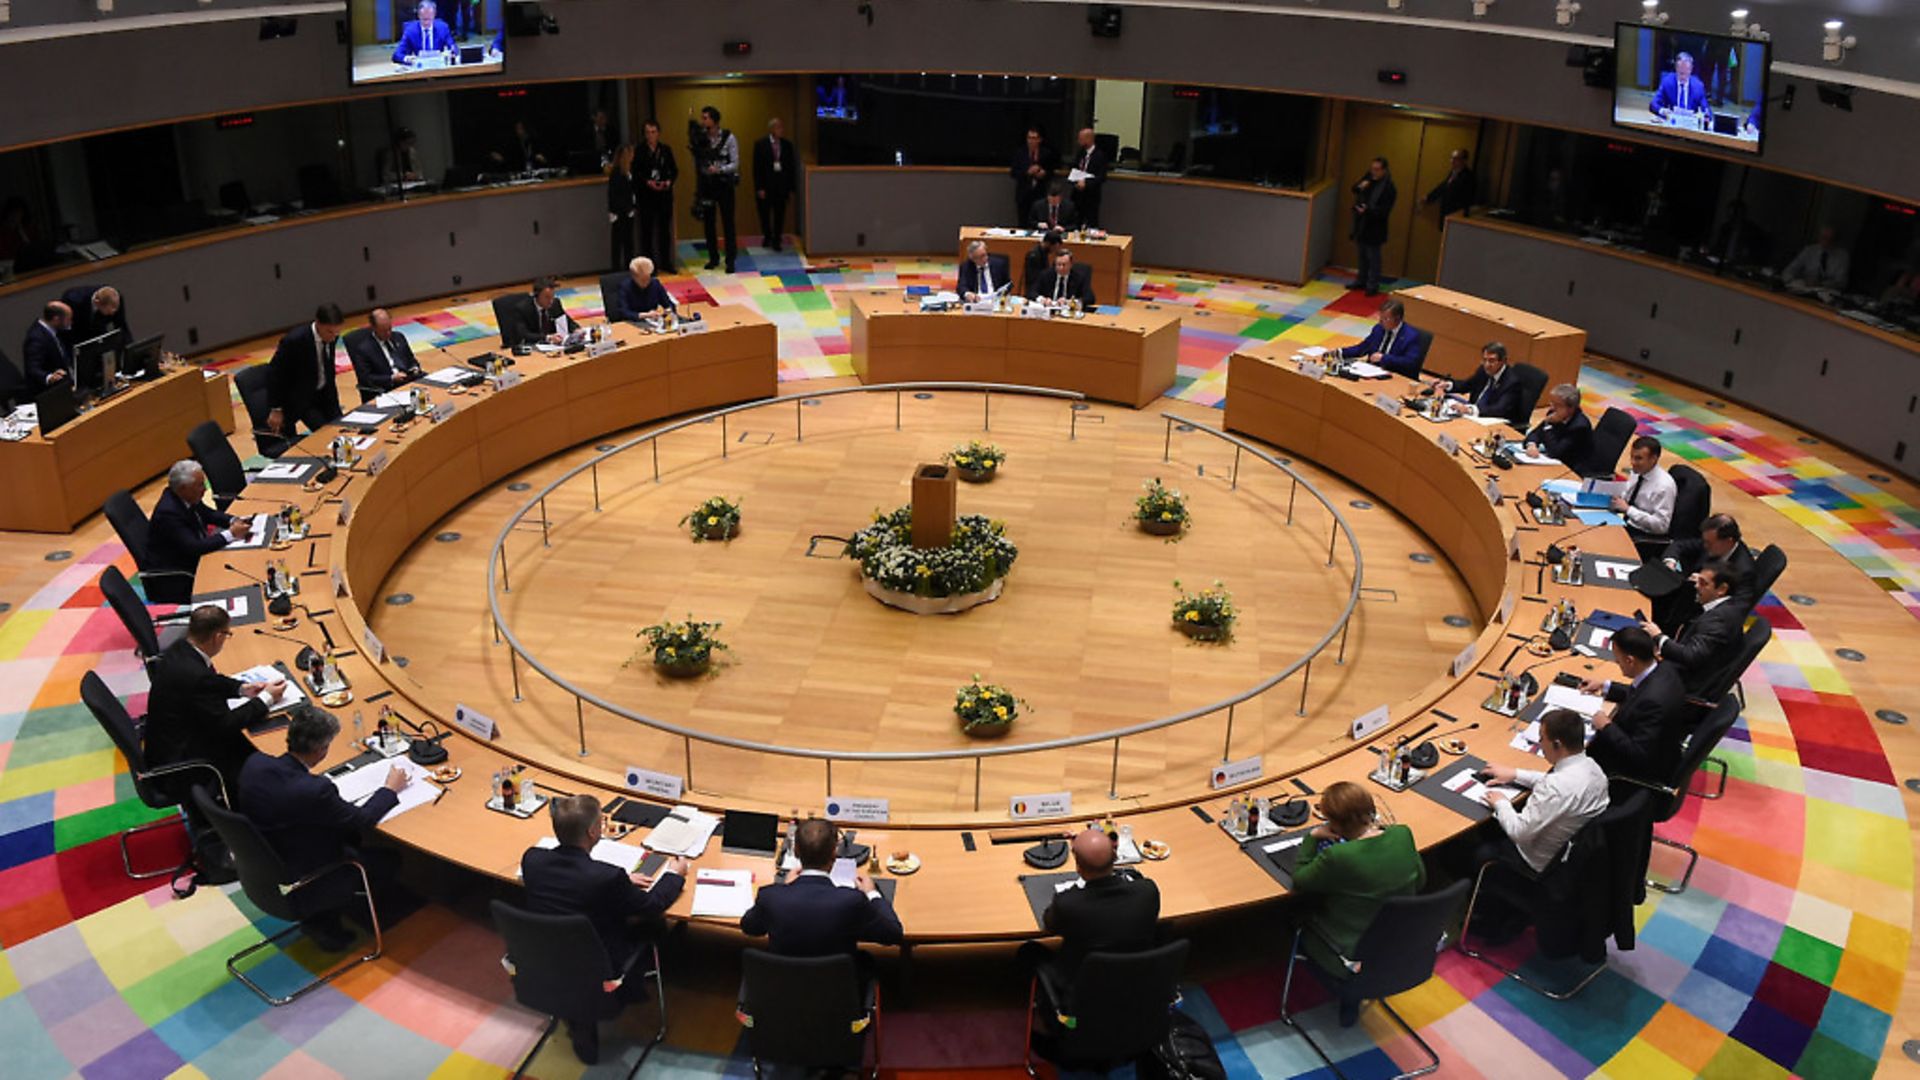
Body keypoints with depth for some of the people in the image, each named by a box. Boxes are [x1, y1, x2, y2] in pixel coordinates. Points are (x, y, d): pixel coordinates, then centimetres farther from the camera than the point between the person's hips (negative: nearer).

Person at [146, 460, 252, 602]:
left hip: (191, 560, 9)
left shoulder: (185, 497, -3)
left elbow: (208, 514, 14)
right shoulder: (168, 512, -27)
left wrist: (234, 521, -4)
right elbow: (194, 548, -30)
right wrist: (231, 534, -25)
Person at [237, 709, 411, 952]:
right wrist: (390, 788, -2)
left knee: (350, 838, 21)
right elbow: (362, 820, -18)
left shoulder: (254, 764, -15)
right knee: (388, 861, 7)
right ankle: (323, 919, 20)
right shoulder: (314, 791, -35)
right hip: (300, 890, -7)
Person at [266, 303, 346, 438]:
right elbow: (275, 373, -19)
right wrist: (275, 409, -16)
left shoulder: (331, 336, -10)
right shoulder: (294, 340, -28)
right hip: (300, 398, -6)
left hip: (324, 393, 6)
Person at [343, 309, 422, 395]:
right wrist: (392, 378, -18)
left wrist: (415, 369, 0)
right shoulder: (364, 349, -1)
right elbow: (365, 379, -7)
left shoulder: (399, 338, 16)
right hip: (390, 390, -6)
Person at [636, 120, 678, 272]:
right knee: (647, 229, 0)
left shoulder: (666, 150, 7)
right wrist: (647, 182, -18)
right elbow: (635, 173, -3)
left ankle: (665, 263, 18)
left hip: (665, 194, 3)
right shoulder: (639, 152, -1)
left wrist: (669, 181, -10)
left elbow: (674, 170, 8)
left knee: (665, 229, 8)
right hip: (646, 195, -3)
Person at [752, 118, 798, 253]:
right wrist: (759, 188, -10)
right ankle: (767, 237, 29)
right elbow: (757, 168, -5)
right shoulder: (761, 145, -4)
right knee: (765, 215, 8)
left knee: (780, 215, 2)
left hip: (781, 186, 2)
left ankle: (776, 241, 13)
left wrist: (791, 188, 3)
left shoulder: (787, 144, 4)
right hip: (765, 186, -2)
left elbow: (791, 166, 6)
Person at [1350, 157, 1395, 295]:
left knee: (1372, 257, -2)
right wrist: (1359, 186, -7)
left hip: (1374, 228, -7)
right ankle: (1361, 281, 30)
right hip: (1361, 224, 7)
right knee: (1362, 255, 18)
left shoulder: (1388, 187, -17)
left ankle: (1372, 286, 5)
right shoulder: (1369, 178, 4)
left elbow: (1384, 211, -20)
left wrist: (1367, 210, -31)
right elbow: (1354, 189, 16)